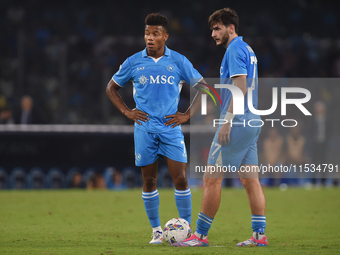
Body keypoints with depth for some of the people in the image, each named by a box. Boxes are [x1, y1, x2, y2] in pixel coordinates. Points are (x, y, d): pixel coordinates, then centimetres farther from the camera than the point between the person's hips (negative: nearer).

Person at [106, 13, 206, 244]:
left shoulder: (179, 61, 2)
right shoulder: (134, 62, 4)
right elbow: (112, 88, 17)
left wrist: (187, 115, 0)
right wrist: (126, 112, 4)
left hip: (171, 127, -1)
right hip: (145, 128, 1)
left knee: (181, 179, -8)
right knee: (149, 181, 3)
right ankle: (156, 231, 13)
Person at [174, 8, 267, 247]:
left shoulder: (235, 49, -11)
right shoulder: (248, 50, 19)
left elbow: (240, 86, -20)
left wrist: (227, 121, -20)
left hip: (237, 123, -10)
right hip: (252, 122, 10)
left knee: (212, 178, -6)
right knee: (251, 180, 7)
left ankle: (200, 235, -3)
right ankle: (259, 235, 4)